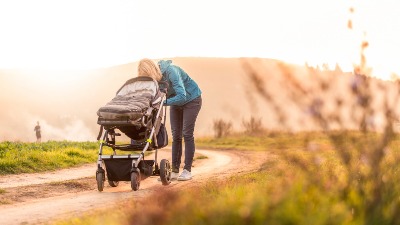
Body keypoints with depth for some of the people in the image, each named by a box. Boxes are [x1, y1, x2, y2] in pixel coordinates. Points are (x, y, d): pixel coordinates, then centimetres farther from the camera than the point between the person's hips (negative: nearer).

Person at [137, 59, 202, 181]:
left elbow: (182, 96, -38)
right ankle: (175, 171, 3)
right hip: (176, 103, 7)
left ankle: (187, 170, -5)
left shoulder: (171, 72, -33)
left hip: (191, 100, -7)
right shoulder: (154, 78, -13)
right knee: (176, 136, 2)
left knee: (187, 134, -9)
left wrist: (164, 102, -42)